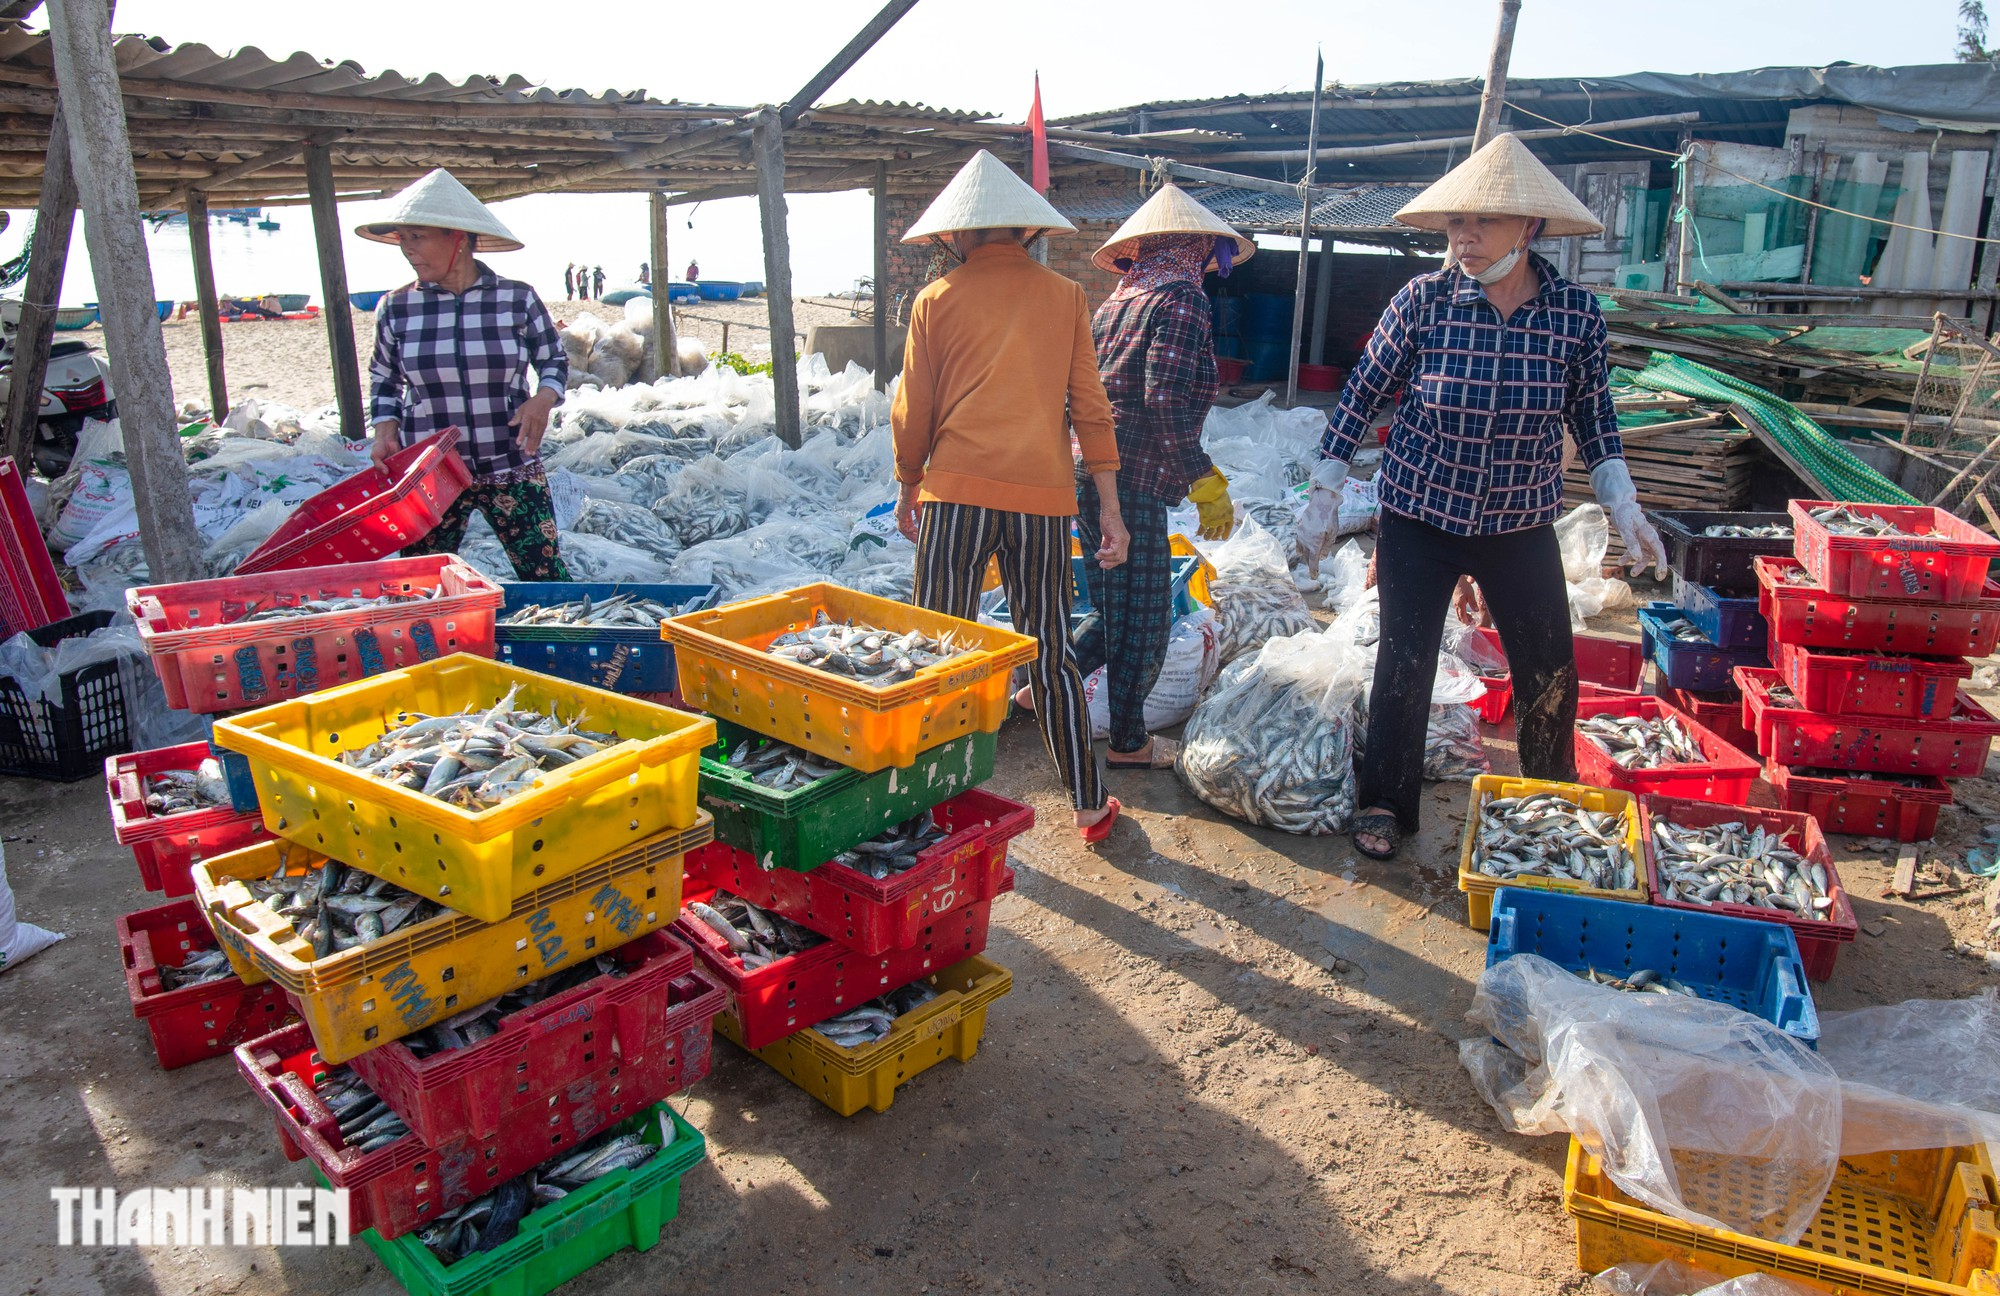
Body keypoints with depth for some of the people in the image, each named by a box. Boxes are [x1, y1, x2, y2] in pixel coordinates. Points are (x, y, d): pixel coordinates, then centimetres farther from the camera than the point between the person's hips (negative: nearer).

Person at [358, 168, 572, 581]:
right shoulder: (396, 308, 2)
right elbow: (384, 380, 14)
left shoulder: (517, 299, -3)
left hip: (511, 469, -2)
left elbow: (554, 361, 9)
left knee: (548, 577, -2)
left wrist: (543, 399, -12)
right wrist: (385, 431, -2)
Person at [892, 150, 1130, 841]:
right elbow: (1089, 405, 6)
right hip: (1042, 497, 2)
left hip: (956, 493, -1)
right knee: (1050, 652, 11)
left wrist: (908, 488, 21)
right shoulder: (1066, 297, 8)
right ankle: (1089, 806, 18)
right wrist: (1110, 506, 9)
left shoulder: (936, 301, 4)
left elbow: (913, 409, 6)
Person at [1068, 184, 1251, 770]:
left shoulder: (1116, 301, 16)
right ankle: (1128, 743, 17)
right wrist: (1208, 485, -14)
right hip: (1133, 481, -9)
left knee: (1116, 607, 20)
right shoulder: (1182, 299, -9)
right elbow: (1167, 402, -19)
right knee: (1143, 618, 4)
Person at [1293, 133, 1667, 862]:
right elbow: (1362, 395, -4)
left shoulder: (1577, 313, -7)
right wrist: (1324, 497, -4)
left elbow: (1592, 414, 6)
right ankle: (1385, 807, 23)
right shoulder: (1422, 301, -12)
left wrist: (1624, 507, 1)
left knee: (1550, 676, 9)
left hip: (1523, 527, 2)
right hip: (1417, 520, -1)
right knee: (1404, 667, 3)